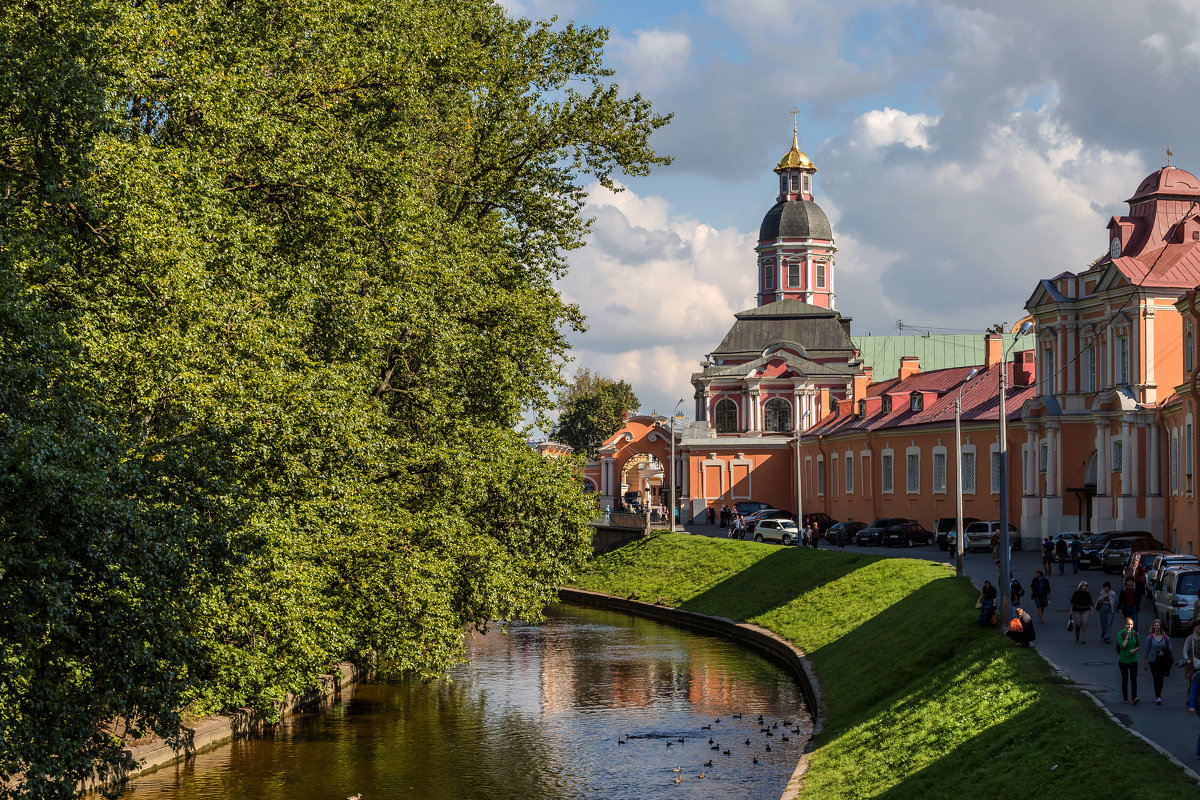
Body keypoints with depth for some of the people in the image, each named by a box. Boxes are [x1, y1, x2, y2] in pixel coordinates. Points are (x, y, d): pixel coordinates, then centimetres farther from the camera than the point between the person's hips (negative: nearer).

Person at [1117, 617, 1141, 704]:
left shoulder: (1135, 633, 1)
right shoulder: (1120, 634, -9)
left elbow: (1139, 646, 11)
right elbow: (1122, 646, -19)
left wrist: (1134, 650, -10)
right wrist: (1127, 636, -21)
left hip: (1133, 660, 1)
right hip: (1123, 660, -1)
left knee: (1133, 679, -10)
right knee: (1125, 679, 9)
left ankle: (1134, 698, -16)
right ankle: (1125, 697, 22)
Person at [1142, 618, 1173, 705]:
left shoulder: (1166, 638, 1)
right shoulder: (1150, 638, -1)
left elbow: (1170, 650, 8)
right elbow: (1147, 651, 3)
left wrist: (1164, 653, -12)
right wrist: (1145, 663, 4)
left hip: (1162, 662, 2)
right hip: (1153, 661, -2)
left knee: (1161, 679, 9)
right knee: (1156, 678, -11)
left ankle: (1158, 695, 27)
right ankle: (1158, 697, -11)